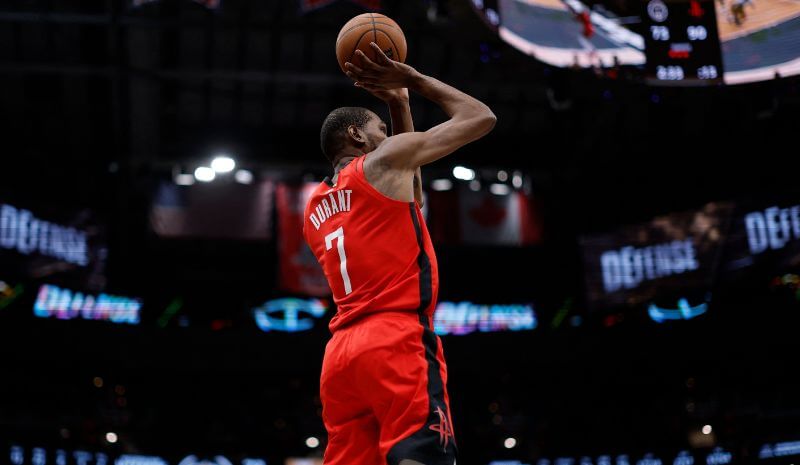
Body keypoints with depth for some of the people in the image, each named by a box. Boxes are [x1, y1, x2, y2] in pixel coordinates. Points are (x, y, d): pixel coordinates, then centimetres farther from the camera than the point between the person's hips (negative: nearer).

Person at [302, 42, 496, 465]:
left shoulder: (315, 207, 26)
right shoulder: (384, 159, 5)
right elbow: (480, 118, 11)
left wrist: (399, 104, 39)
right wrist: (412, 78, 22)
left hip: (341, 351, 8)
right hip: (397, 342, -8)